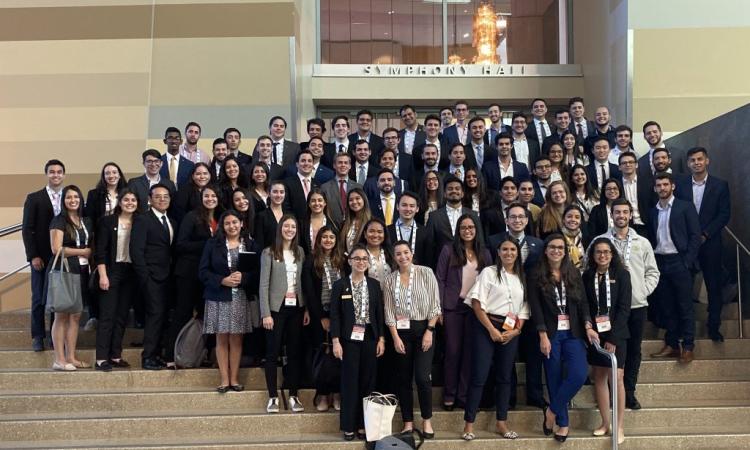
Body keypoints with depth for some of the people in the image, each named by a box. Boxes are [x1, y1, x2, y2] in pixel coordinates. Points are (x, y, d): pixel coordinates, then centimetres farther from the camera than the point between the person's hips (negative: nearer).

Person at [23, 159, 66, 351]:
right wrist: (33, 256, -8)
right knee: (39, 298, 3)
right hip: (41, 257, -1)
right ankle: (38, 337, 12)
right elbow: (27, 229, 0)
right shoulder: (34, 198, 3)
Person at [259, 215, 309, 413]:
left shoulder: (300, 252, 9)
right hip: (277, 308, -4)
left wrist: (306, 309, 3)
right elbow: (264, 284, -7)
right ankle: (273, 397, 9)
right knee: (273, 352, 2)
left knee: (295, 352, 6)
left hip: (296, 308, 4)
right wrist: (266, 314, -13)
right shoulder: (269, 252, -4)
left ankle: (293, 396, 13)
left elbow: (304, 282, 10)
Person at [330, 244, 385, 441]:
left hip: (369, 338, 3)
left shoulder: (374, 285, 7)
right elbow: (335, 314, -3)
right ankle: (348, 426, 8)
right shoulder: (340, 285, -1)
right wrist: (336, 341, -10)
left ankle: (364, 424, 14)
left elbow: (379, 313, 7)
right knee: (349, 382, 0)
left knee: (367, 382, 5)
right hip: (349, 339, -2)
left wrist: (381, 339, 1)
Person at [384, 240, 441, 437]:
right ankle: (408, 423, 15)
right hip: (401, 331, 2)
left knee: (423, 377, -10)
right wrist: (396, 337, -5)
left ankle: (427, 421, 7)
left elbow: (435, 304, -4)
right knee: (404, 378, 5)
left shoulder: (425, 273, -3)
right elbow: (389, 311, 2)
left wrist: (429, 331, -10)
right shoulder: (390, 279, 4)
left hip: (424, 328, -2)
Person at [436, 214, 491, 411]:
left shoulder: (484, 253, 9)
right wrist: (439, 309, -8)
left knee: (471, 351, 5)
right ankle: (449, 394, 12)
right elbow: (440, 280, -2)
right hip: (453, 306, -2)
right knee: (453, 350, 2)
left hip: (476, 308, 3)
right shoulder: (449, 250, 0)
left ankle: (464, 394, 15)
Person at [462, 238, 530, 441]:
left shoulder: (522, 278, 13)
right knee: (479, 375, -6)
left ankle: (501, 423, 17)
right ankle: (469, 424, -1)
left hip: (510, 331, 5)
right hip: (485, 327, -4)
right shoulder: (488, 272, 0)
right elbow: (477, 303, -7)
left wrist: (516, 330, -5)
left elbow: (524, 309, 11)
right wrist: (491, 329, -13)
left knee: (505, 377, 8)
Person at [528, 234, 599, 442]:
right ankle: (563, 423, 17)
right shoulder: (537, 276, 0)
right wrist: (543, 336, -12)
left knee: (579, 374, -14)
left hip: (572, 333, 2)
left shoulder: (574, 273, 9)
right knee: (554, 378, 2)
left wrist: (588, 327, -8)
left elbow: (583, 303, 6)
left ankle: (552, 410, 5)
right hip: (550, 333, -2)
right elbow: (536, 309, -5)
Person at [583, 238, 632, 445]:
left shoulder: (621, 274, -3)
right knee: (599, 377, 6)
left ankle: (619, 427, -1)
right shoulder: (587, 276, 5)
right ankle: (605, 422, 15)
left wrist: (613, 337, -13)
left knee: (615, 378, -7)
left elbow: (624, 308, -7)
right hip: (595, 333, 3)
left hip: (615, 333, -3)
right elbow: (584, 306, 7)